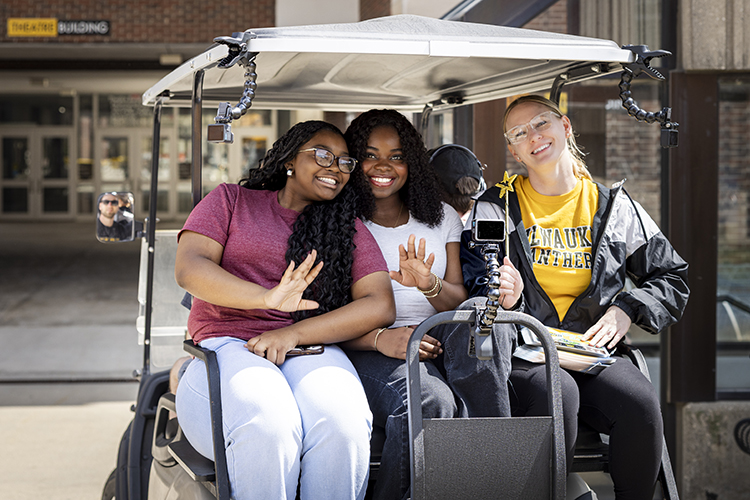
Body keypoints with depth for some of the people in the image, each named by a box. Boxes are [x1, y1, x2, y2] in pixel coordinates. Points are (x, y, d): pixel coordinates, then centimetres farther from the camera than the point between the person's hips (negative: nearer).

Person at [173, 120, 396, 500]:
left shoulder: (350, 227, 18)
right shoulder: (232, 200, 15)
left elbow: (380, 305, 4)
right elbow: (188, 268, -2)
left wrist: (294, 333, -11)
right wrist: (268, 298, -20)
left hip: (312, 352, 2)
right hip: (227, 346, -1)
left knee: (341, 424, -34)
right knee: (266, 427, -36)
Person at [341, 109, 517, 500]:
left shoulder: (442, 219, 19)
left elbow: (460, 303, 9)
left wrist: (431, 285, -16)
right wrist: (381, 338, -21)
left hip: (438, 344, 4)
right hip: (368, 352, -3)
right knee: (431, 402, -38)